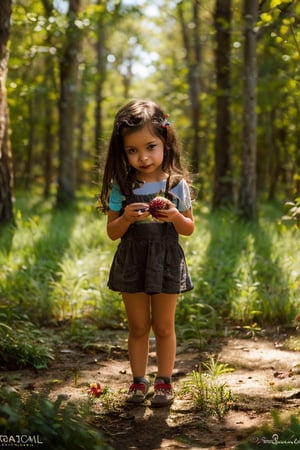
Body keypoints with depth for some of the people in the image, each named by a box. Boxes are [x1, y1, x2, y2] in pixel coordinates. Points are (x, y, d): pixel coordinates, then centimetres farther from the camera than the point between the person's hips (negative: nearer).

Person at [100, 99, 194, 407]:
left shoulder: (177, 184, -5)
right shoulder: (121, 186, -4)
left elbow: (189, 229, 4)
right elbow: (112, 232, -1)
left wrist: (176, 217, -18)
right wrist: (127, 218, -22)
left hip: (167, 262, -1)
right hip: (132, 262, 1)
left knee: (163, 326, 9)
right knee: (138, 326, 11)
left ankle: (164, 382, 21)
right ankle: (138, 381, 24)